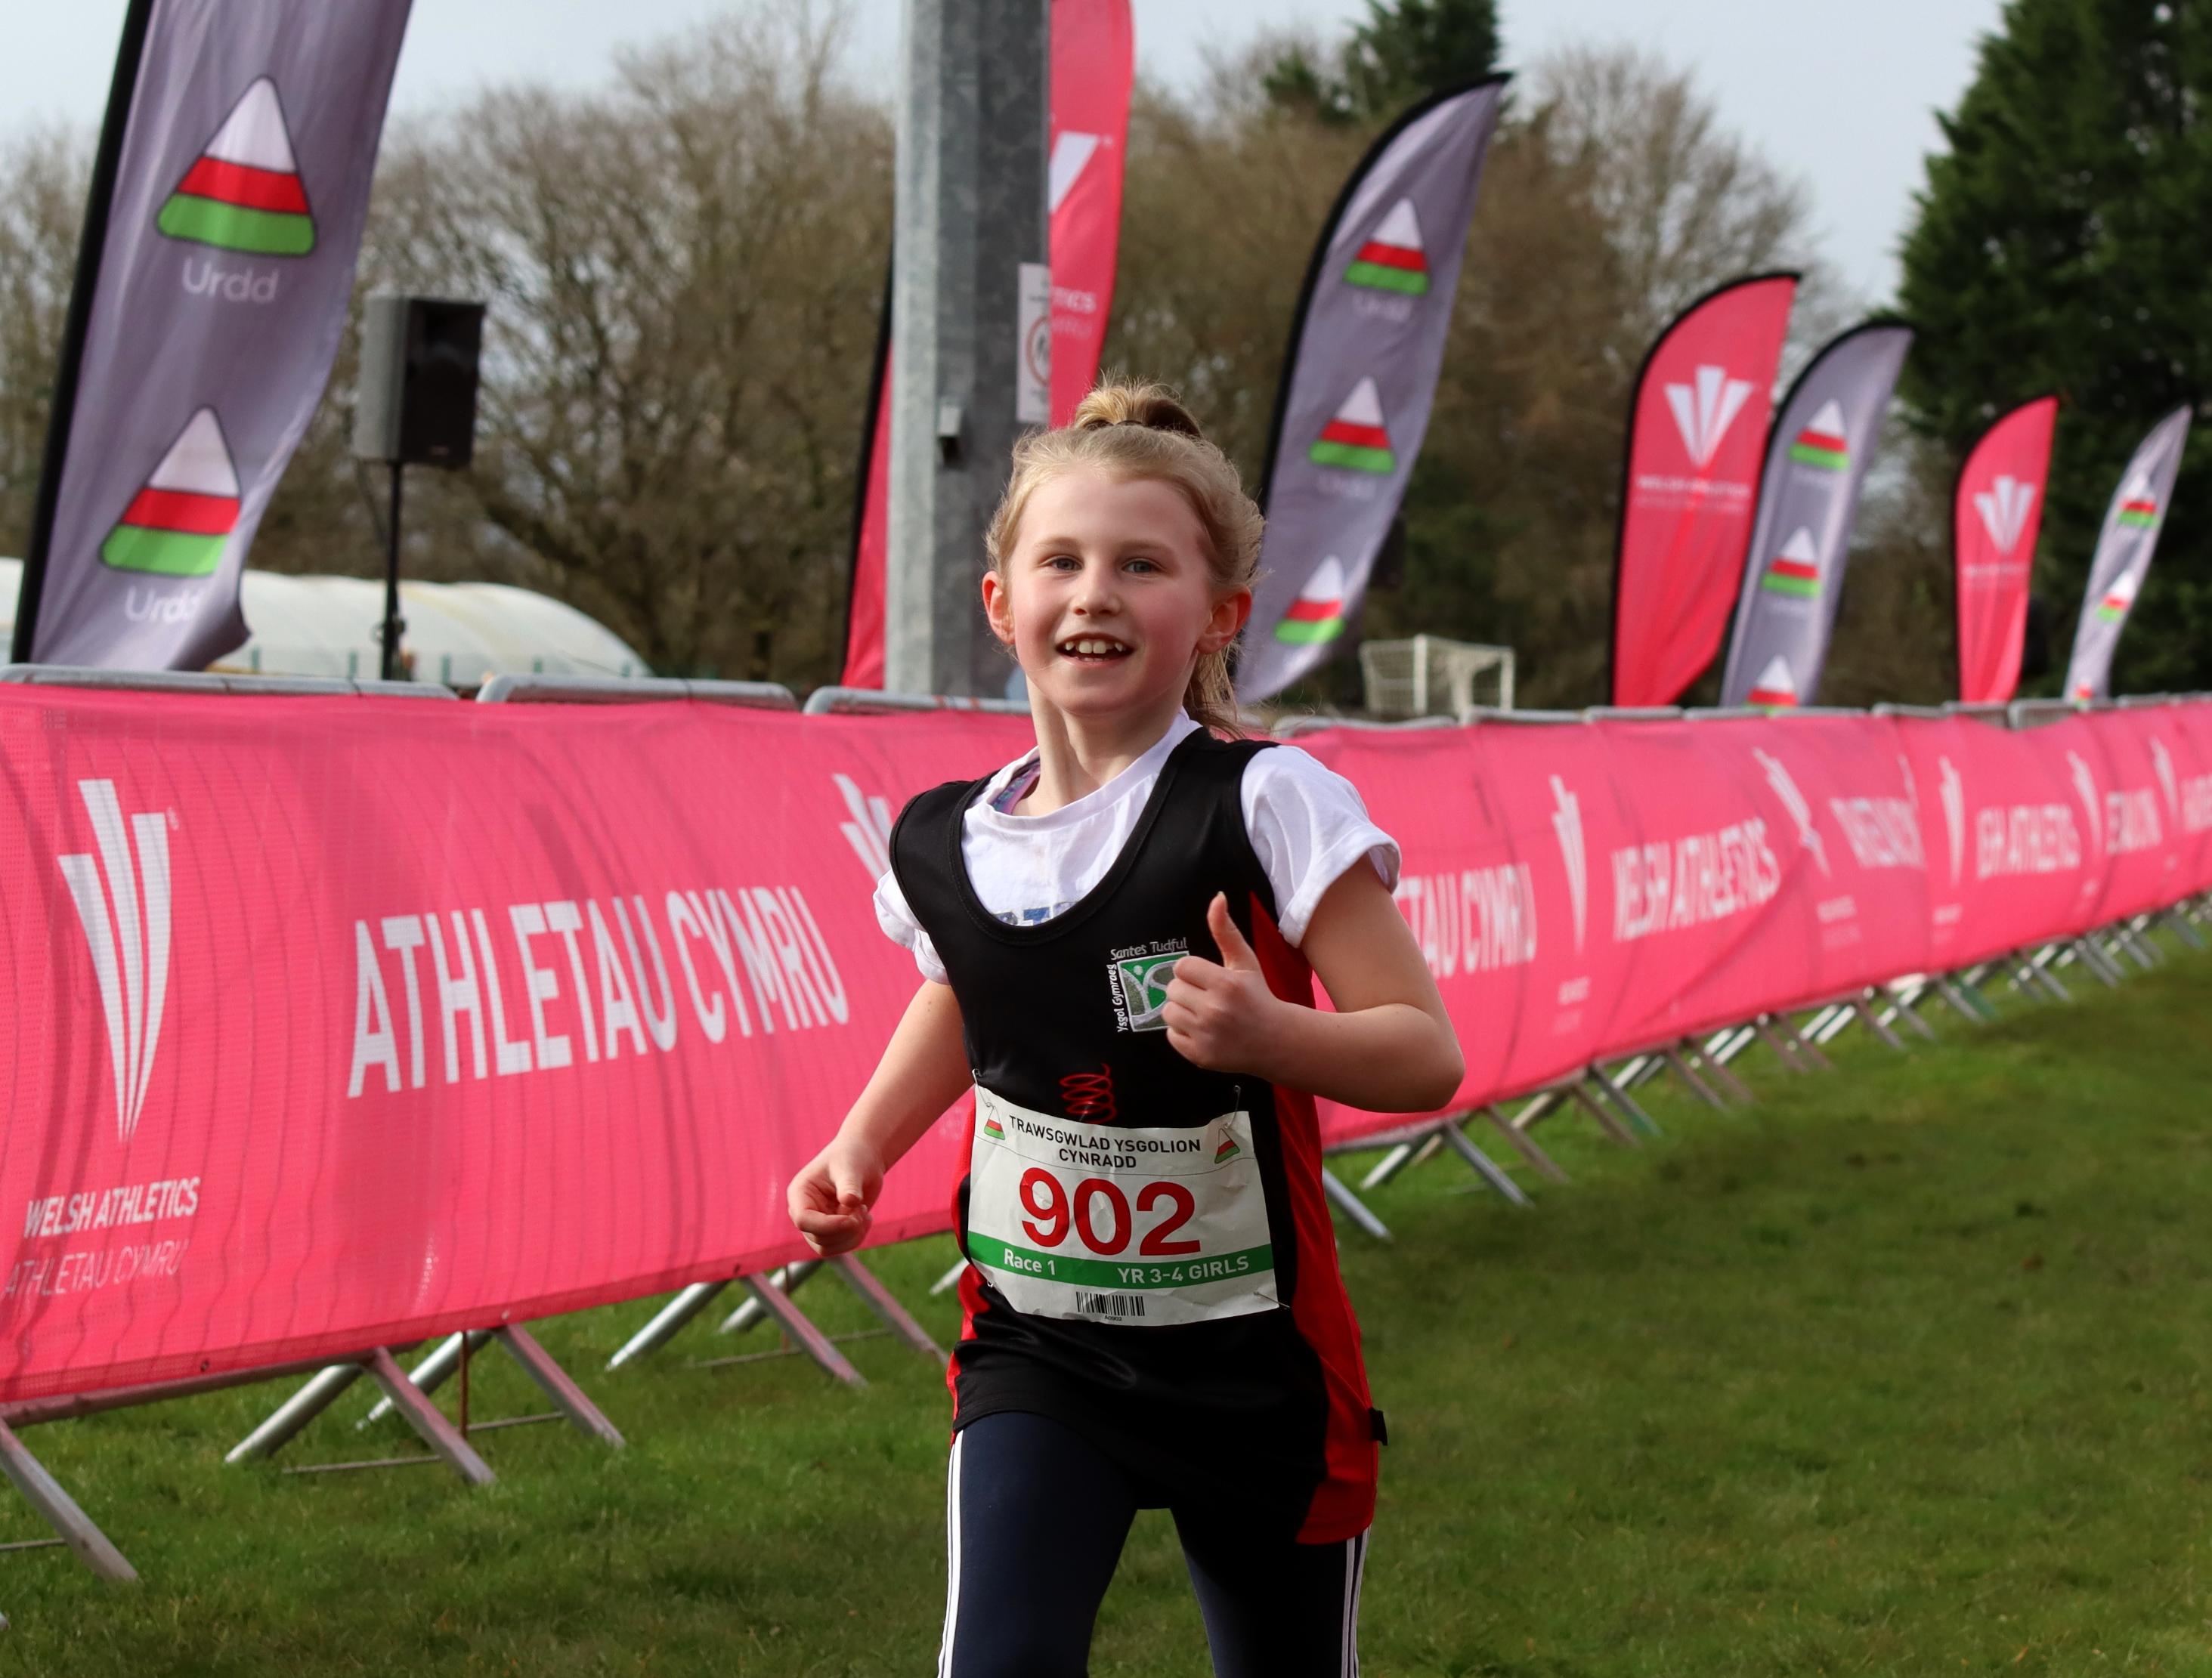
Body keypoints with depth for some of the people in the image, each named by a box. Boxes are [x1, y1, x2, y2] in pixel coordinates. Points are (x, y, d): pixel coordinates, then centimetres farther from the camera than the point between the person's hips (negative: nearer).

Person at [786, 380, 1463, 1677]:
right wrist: (858, 1153, 9)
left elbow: (1424, 1055, -17)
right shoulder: (943, 845, -2)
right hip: (1034, 1351, 2)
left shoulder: (1265, 807, -16)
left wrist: (1267, 1036, -35)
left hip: (1251, 1367, -2)